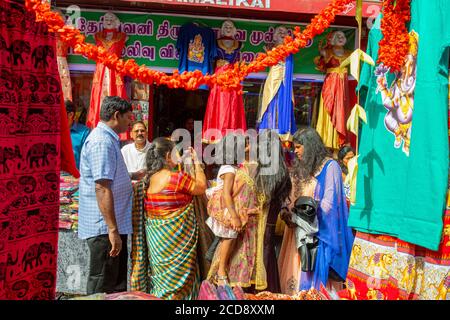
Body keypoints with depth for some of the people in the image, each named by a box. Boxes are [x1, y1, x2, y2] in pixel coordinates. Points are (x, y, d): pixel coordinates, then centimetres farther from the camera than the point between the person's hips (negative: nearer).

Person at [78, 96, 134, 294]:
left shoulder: (108, 139, 14)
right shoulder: (102, 142, -18)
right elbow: (102, 189, -25)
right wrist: (113, 229, -26)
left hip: (112, 225, 10)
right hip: (105, 228, -10)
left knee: (118, 283, 19)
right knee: (102, 288, 1)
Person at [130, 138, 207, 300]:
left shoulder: (147, 179, 2)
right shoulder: (177, 177, -18)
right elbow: (201, 188, -4)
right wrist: (196, 162, 3)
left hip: (155, 236, 7)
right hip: (176, 236, -7)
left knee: (160, 276, 18)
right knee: (175, 277, 7)